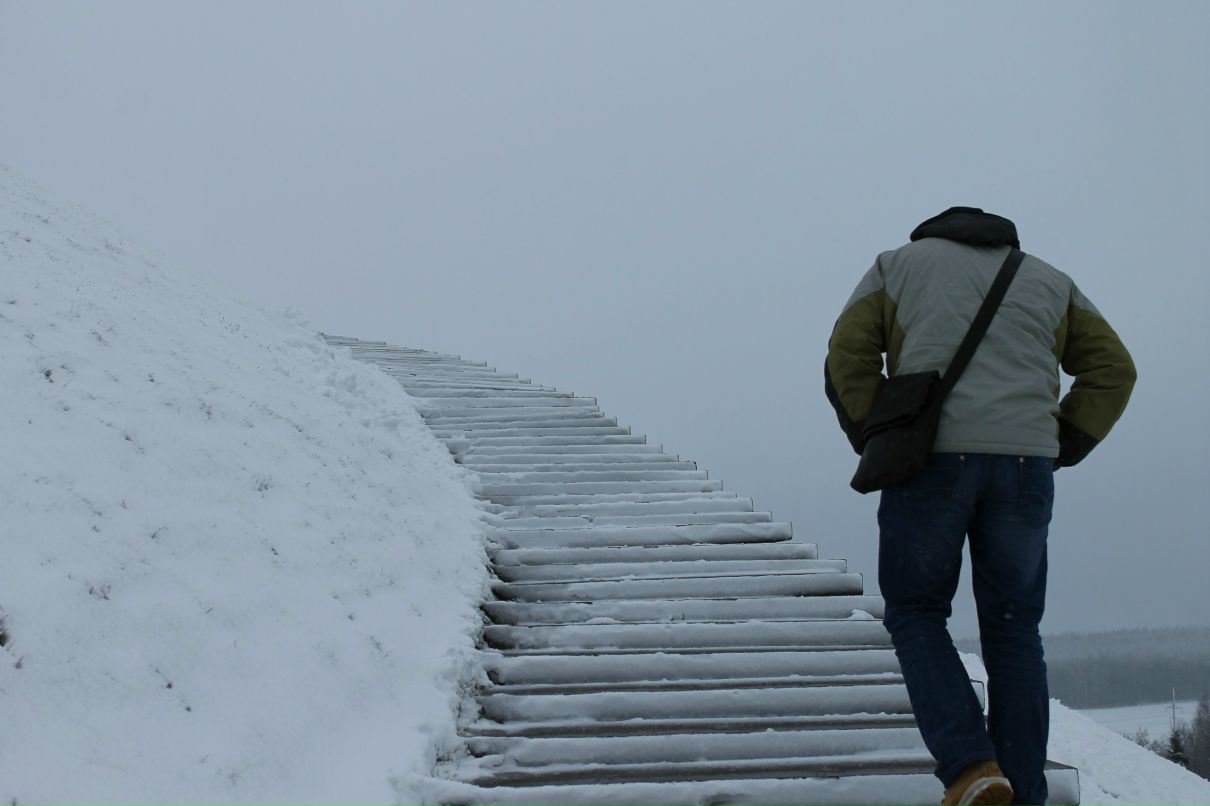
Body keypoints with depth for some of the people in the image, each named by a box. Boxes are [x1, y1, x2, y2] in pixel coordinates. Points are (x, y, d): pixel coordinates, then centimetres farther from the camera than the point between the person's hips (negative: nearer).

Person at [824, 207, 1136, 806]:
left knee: (915, 616, 11)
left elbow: (847, 359, 4)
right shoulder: (1048, 281, 24)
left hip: (931, 459, -2)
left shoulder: (897, 265, 19)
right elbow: (1112, 369, 13)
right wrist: (1060, 448, 11)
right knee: (1012, 631, 11)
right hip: (1023, 465, 2)